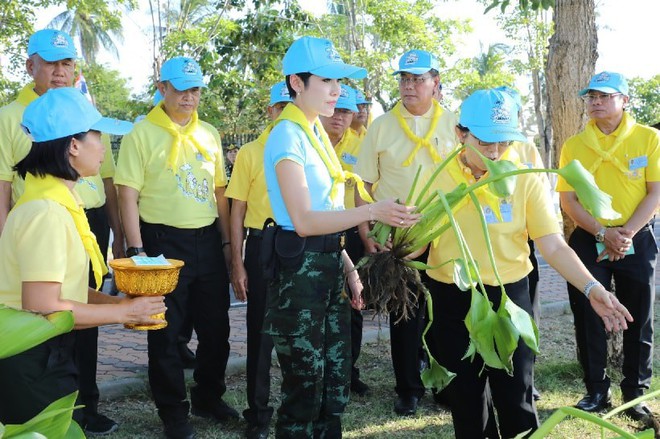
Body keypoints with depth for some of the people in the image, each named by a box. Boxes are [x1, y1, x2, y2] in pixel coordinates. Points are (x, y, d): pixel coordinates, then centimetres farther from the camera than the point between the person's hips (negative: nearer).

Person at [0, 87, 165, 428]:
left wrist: (120, 302, -1)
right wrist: (123, 311, -16)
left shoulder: (58, 202, 9)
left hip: (45, 357, 9)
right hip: (32, 363, -9)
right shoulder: (46, 213, -22)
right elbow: (43, 308, -25)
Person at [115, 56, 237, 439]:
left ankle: (208, 397, 32)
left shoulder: (209, 134, 10)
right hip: (164, 241, -5)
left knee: (216, 325, 13)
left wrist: (227, 241, 12)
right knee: (166, 331, 4)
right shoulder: (142, 134, -6)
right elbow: (128, 195, -9)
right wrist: (136, 250, -15)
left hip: (207, 240, 5)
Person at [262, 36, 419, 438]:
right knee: (305, 388, 1)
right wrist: (372, 212, -28)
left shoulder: (316, 133, 13)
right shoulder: (288, 137, -14)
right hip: (298, 269, -9)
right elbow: (304, 221, -22)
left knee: (336, 385, 14)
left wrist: (349, 268, 13)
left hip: (329, 266, 9)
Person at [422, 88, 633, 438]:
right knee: (465, 396, 12)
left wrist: (591, 287, -23)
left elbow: (553, 246, -9)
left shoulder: (525, 179, -5)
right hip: (452, 300, 1)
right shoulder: (437, 178, -4)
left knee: (516, 398, 5)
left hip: (509, 297, -1)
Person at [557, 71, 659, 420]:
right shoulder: (574, 146, 1)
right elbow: (568, 200, -2)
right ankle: (596, 391, 17)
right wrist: (604, 233, -15)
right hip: (588, 241, 1)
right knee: (588, 317, 4)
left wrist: (625, 234, -16)